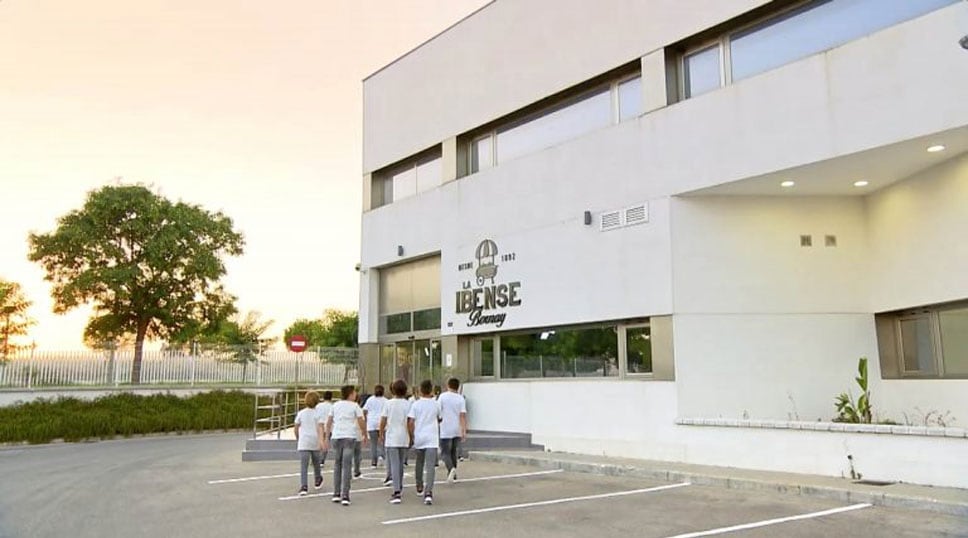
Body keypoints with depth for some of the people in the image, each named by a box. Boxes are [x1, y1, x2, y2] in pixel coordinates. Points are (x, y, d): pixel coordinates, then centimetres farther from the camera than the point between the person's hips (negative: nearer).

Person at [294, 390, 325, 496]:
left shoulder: (301, 413, 4)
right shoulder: (318, 413, -2)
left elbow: (296, 428, 10)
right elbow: (320, 428, -14)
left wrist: (297, 439, 26)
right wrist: (321, 440, -21)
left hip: (303, 443, 0)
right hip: (315, 442, 0)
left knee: (303, 465, -6)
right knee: (316, 463, 20)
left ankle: (304, 487, -19)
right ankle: (318, 481, 39)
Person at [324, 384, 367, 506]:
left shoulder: (335, 405, 13)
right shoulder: (355, 406, 2)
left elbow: (328, 423, 12)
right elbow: (361, 422, -3)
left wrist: (327, 437, 19)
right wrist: (365, 435, 11)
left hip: (336, 437, 4)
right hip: (350, 437, -3)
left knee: (337, 465, 14)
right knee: (347, 466, -4)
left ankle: (336, 494, 15)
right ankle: (345, 496, -8)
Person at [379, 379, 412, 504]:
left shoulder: (388, 403, -4)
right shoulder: (408, 404, -2)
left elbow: (383, 421, -3)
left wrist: (381, 434, 11)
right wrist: (411, 437, 8)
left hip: (391, 438, -2)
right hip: (404, 438, 2)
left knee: (394, 465, -5)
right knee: (400, 463, 19)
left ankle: (397, 493, -14)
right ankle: (399, 488, 31)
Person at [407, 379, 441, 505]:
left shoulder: (416, 404, -1)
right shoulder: (436, 404, 2)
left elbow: (410, 422, -7)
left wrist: (412, 436, 4)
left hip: (419, 438, 2)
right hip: (432, 439, -1)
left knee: (419, 463, 21)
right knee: (430, 466, -8)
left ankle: (419, 488, 38)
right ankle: (428, 492, -21)